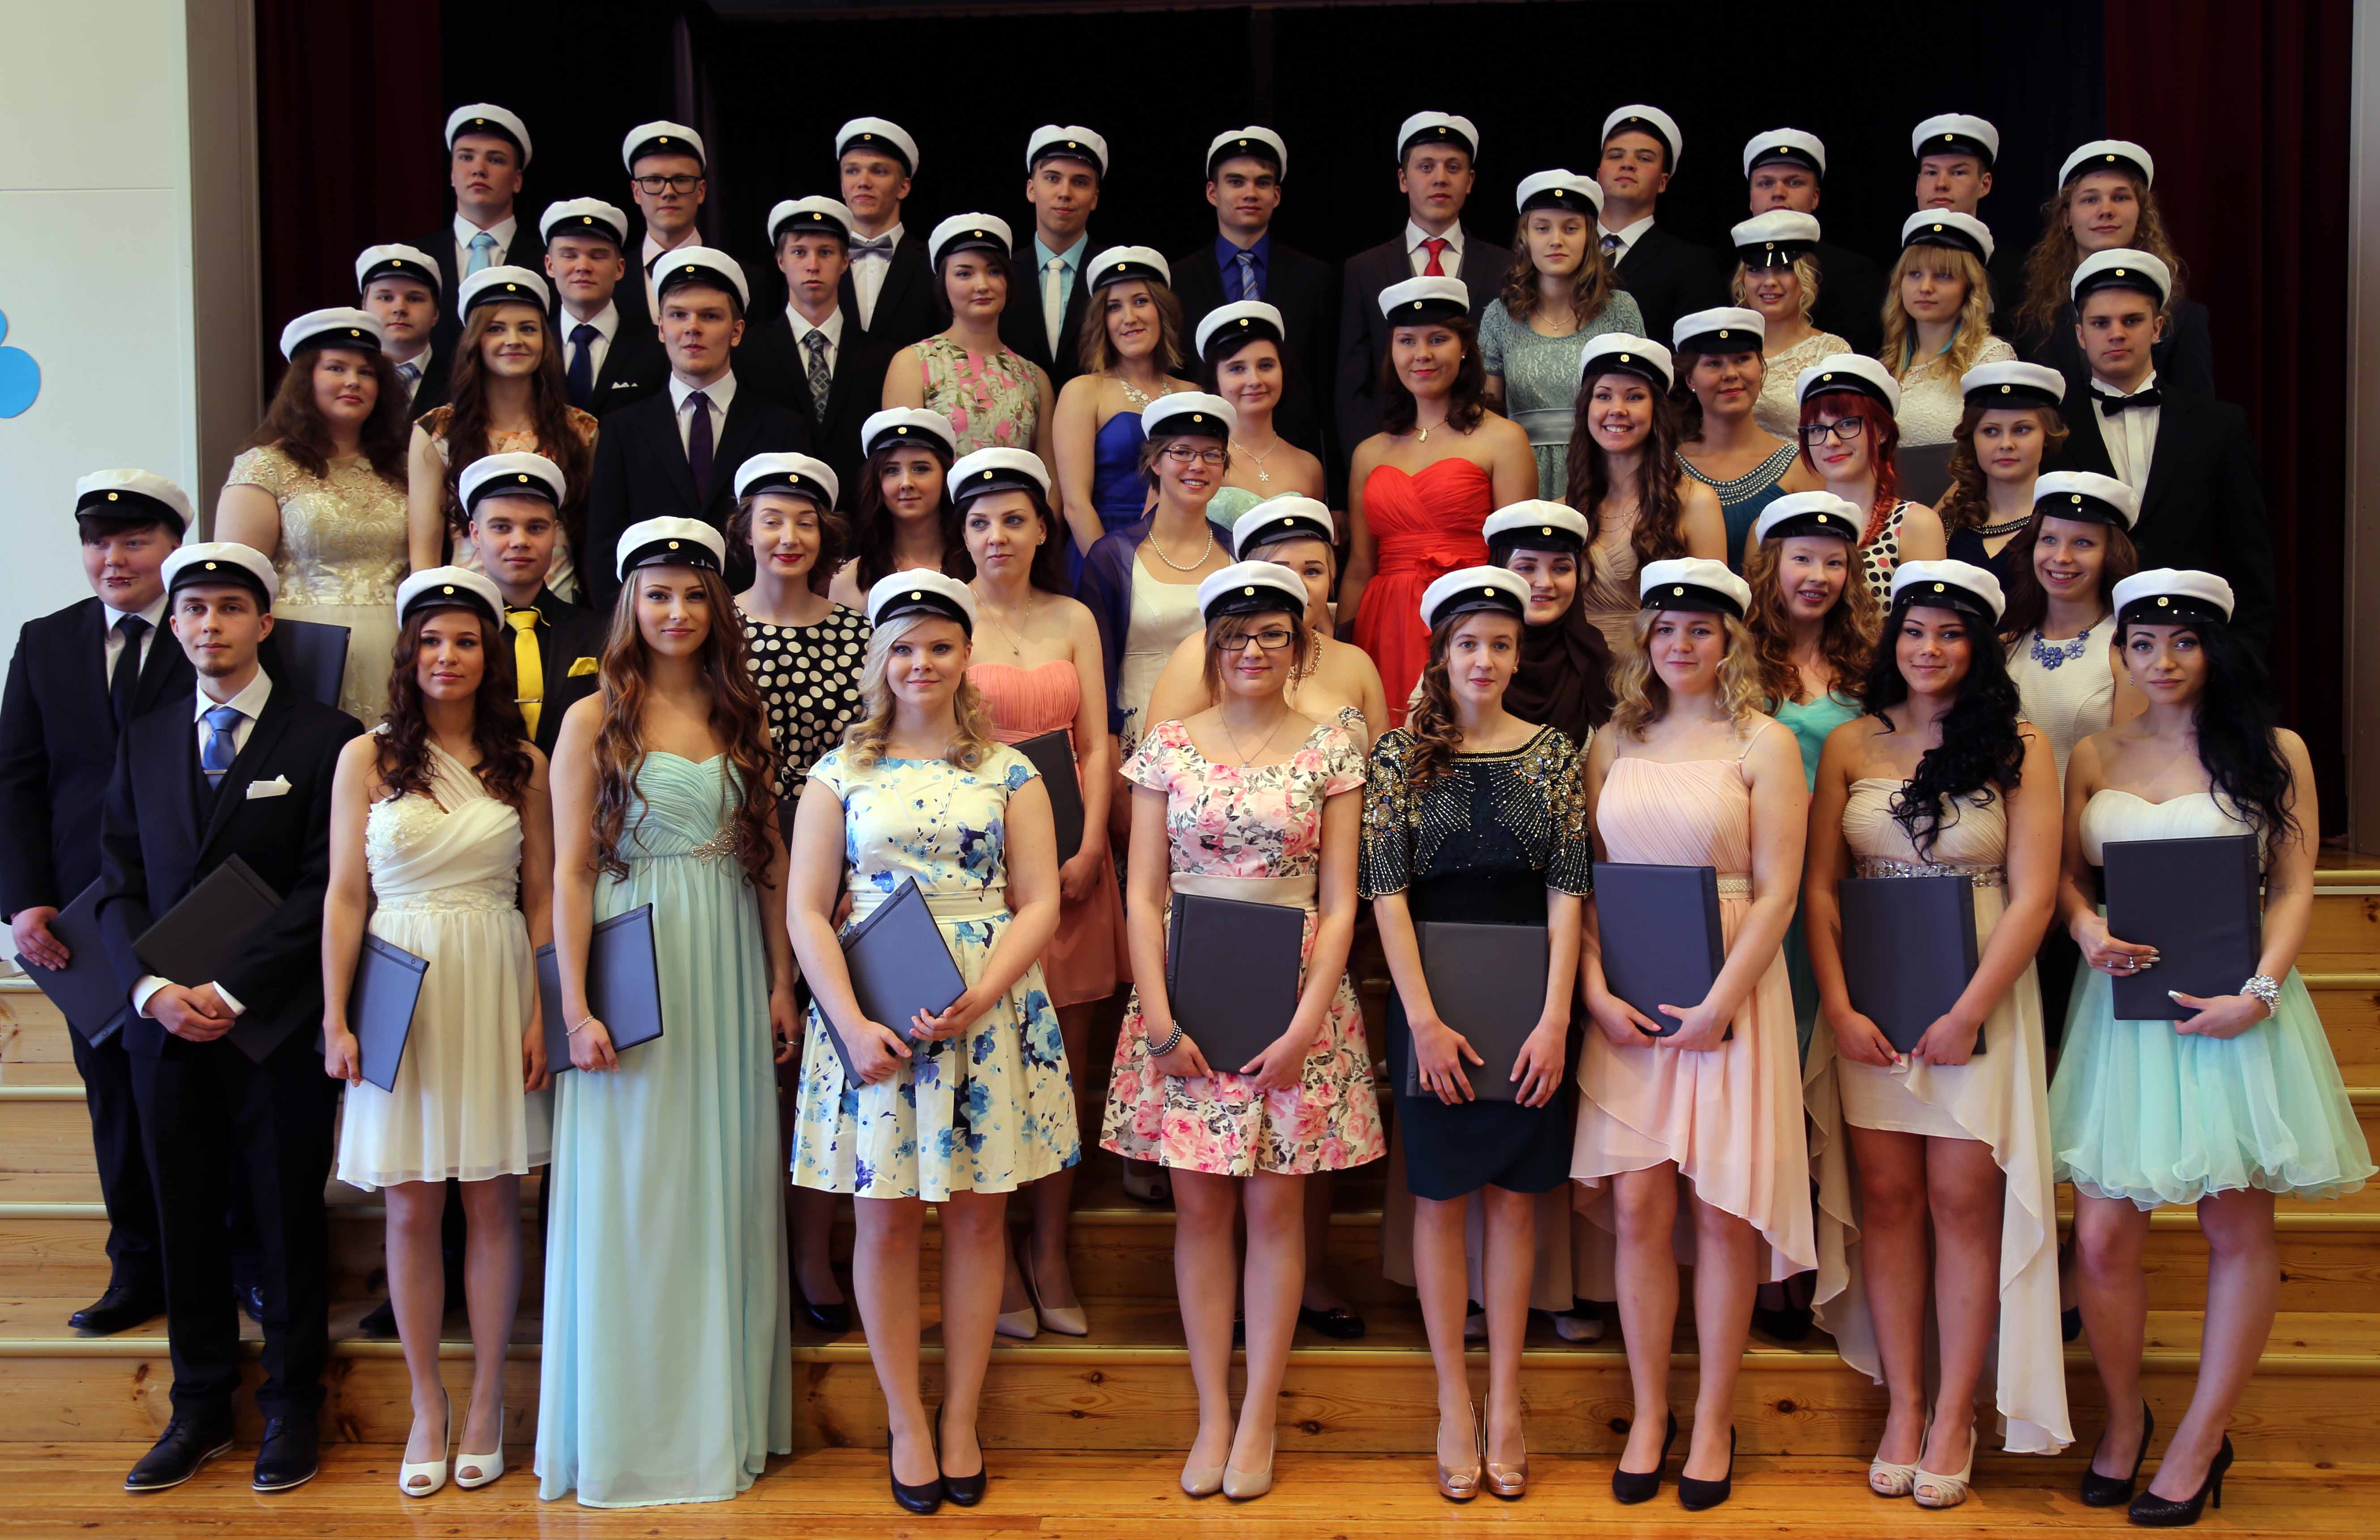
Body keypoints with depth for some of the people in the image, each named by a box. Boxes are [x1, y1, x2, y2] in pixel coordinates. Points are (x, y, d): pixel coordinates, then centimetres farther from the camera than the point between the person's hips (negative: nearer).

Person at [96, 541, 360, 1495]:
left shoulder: (324, 738, -4)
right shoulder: (144, 739, 12)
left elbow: (324, 888, -10)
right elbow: (121, 884, 9)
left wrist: (232, 990, -14)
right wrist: (152, 988, -7)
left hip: (276, 1028, -4)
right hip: (167, 1025, 4)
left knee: (288, 1219, 6)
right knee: (186, 1221, 11)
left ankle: (292, 1407, 21)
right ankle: (200, 1409, 25)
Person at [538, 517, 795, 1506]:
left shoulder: (742, 718, 10)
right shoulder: (595, 720, -1)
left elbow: (771, 859, 11)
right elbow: (571, 870, -5)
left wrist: (782, 981, 5)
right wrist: (576, 1006, -11)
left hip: (728, 973, 4)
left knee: (727, 1191, 8)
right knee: (630, 1198, 2)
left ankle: (723, 1418, 21)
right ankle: (628, 1427, 16)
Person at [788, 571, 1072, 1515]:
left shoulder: (1009, 773, 6)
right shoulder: (840, 772, 5)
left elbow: (1039, 906, 1)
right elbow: (806, 911, 1)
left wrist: (978, 997, -14)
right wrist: (852, 1023, -12)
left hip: (988, 1008, 1)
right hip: (871, 1013, 0)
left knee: (979, 1214, 6)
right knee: (887, 1215, 4)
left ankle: (961, 1418, 20)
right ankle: (905, 1421, 20)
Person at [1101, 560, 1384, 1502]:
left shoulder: (1329, 750, 1)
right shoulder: (1168, 748, 4)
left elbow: (1339, 902, -1)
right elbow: (1142, 896, 2)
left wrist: (1305, 1023, -10)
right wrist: (1160, 1017, -8)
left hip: (1293, 998, -1)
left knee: (1274, 1206, 5)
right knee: (1199, 1206, 6)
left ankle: (1259, 1417, 17)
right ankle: (1212, 1416, 17)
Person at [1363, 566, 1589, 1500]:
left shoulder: (1553, 753, 4)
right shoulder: (1401, 753, 0)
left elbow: (1567, 890, -1)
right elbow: (1388, 891, -5)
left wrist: (1555, 1020, -10)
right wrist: (1425, 1020, -12)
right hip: (1432, 994, -1)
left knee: (1515, 1195, 7)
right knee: (1441, 1195, 5)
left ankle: (1505, 1400, 18)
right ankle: (1454, 1403, 15)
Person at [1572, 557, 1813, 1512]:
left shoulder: (1763, 744, 0)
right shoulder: (1614, 744, 10)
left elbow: (1776, 892, -6)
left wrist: (1719, 1005, -14)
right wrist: (1595, 989, -5)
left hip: (1727, 996, -2)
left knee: (1722, 1210, 3)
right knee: (1637, 1207, 3)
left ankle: (1713, 1420, 18)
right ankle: (1649, 1413, 17)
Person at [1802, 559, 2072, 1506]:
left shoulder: (2017, 749, -1)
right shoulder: (1851, 746, 4)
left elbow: (2032, 896, -6)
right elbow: (1819, 888, 4)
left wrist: (1967, 1016, -12)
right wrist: (1839, 1009, -6)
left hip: (1980, 1001, -2)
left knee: (1964, 1201, 1)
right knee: (1888, 1197, 5)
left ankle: (1955, 1418, 14)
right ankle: (1902, 1407, 17)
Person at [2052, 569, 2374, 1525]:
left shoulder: (2276, 753, 3)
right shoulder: (2094, 757, 9)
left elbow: (2294, 888, -1)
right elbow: (2065, 874, 13)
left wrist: (2257, 994, -14)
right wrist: (2086, 927, -10)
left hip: (2232, 1008, -1)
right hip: (2123, 1005, 2)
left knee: (2238, 1232, 5)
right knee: (2101, 1237, -1)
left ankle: (2200, 1443, 21)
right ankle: (2123, 1420, 23)